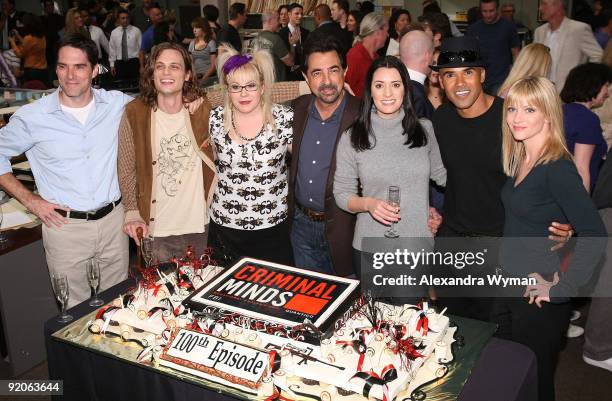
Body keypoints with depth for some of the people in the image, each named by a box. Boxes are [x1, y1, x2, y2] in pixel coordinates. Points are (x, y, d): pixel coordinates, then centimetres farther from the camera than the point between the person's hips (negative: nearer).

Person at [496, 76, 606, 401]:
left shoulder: (558, 169, -21)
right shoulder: (518, 160, 4)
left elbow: (594, 235, -28)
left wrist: (560, 289, -22)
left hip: (539, 298, -7)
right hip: (508, 286, 7)